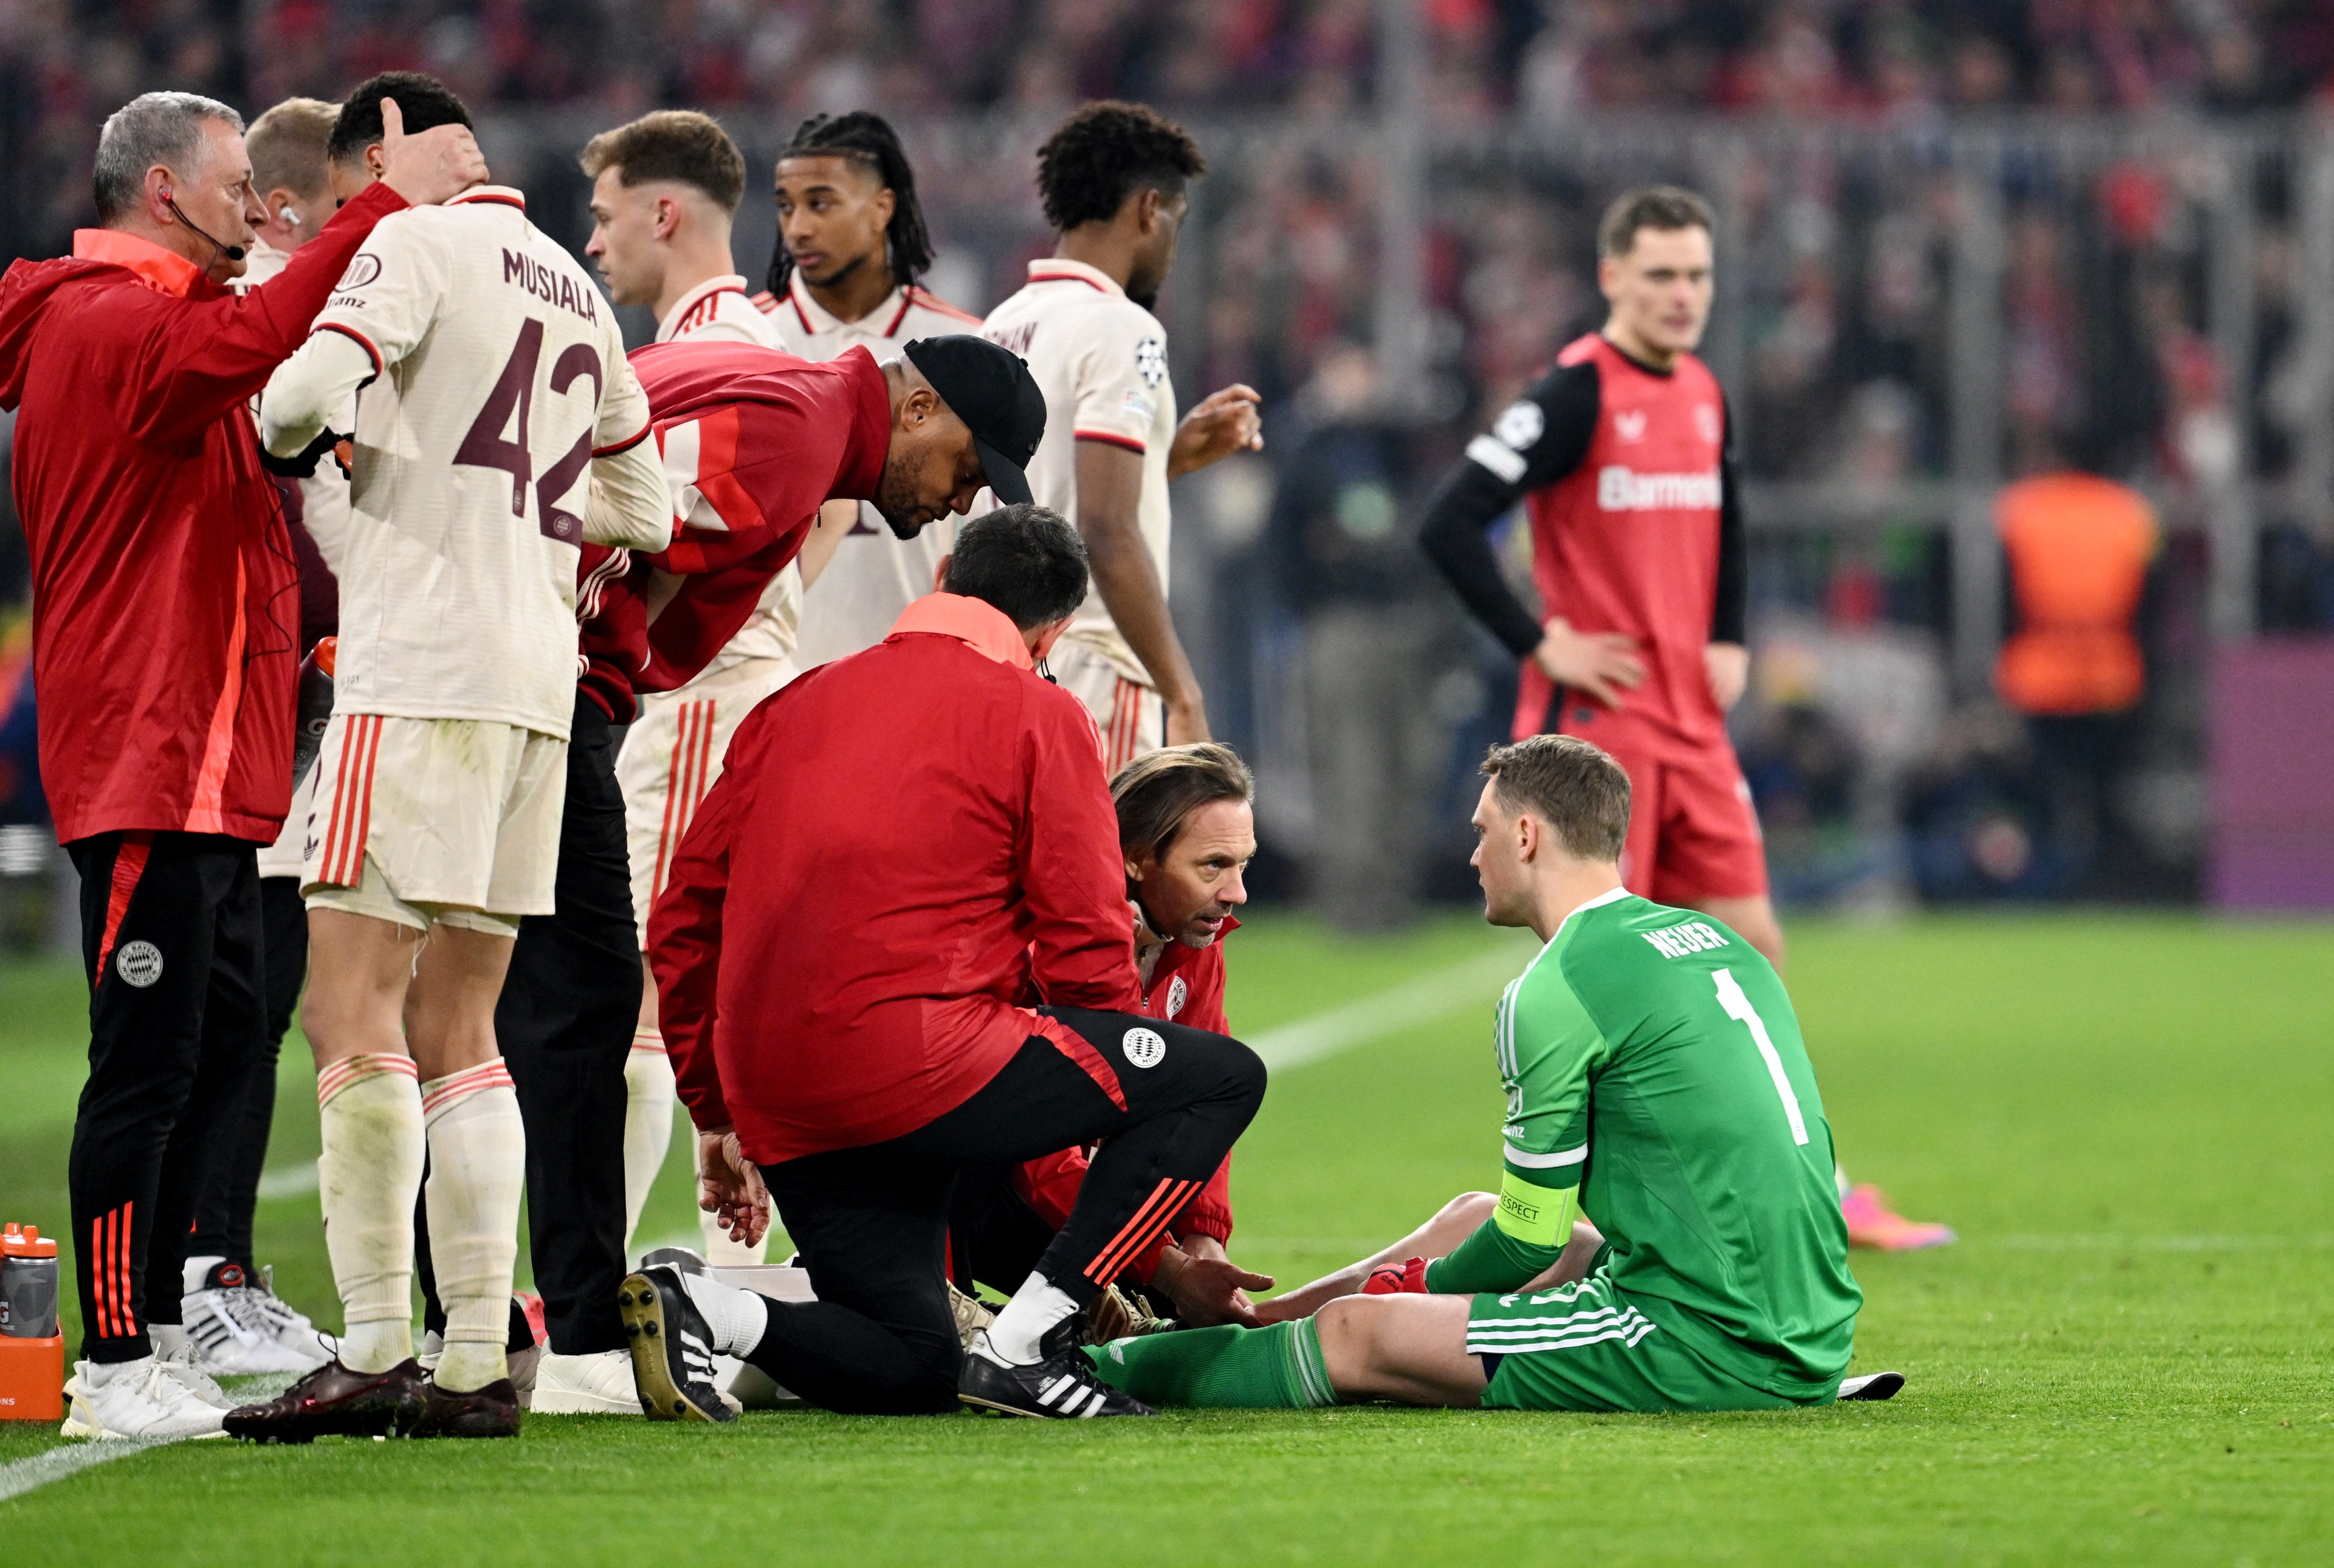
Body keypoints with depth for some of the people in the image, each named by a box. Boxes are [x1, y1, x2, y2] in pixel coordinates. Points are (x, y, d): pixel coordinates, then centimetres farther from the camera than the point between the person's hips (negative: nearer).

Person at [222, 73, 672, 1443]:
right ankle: (478, 1363, 5)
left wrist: (280, 436, 5)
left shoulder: (420, 244, -2)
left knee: (355, 1010, -9)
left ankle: (376, 1352, -12)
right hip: (541, 676, 8)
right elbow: (645, 511, 28)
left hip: (422, 670, -8)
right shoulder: (578, 293, 21)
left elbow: (312, 389, -17)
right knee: (455, 1031, 10)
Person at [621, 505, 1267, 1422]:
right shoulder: (1038, 715, 2)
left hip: (778, 1109, 7)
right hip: (918, 1060, -7)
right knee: (1223, 1078, 6)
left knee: (912, 1371, 20)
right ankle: (1019, 1347, -4)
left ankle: (700, 1310, -7)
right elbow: (1084, 950, 0)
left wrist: (719, 1118, 26)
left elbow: (684, 926, 18)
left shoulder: (795, 705, 19)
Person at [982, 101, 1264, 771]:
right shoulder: (1119, 330, -11)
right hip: (1095, 675, -9)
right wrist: (1183, 696, -19)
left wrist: (1168, 457, 24)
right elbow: (1107, 533, -19)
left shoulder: (1002, 330, 15)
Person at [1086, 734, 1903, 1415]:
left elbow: (1531, 1240, -4)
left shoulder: (1553, 993, -9)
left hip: (1710, 1351, -9)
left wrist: (1424, 1286, 17)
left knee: (1352, 1337, 0)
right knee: (1472, 1217, 26)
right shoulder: (1722, 946, 17)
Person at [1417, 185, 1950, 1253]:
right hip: (1595, 724, -7)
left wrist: (1730, 643, 14)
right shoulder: (1576, 394, -12)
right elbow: (1448, 526, -19)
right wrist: (1540, 643, -16)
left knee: (1752, 949, 8)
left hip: (1691, 725, 7)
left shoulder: (1701, 394, 11)